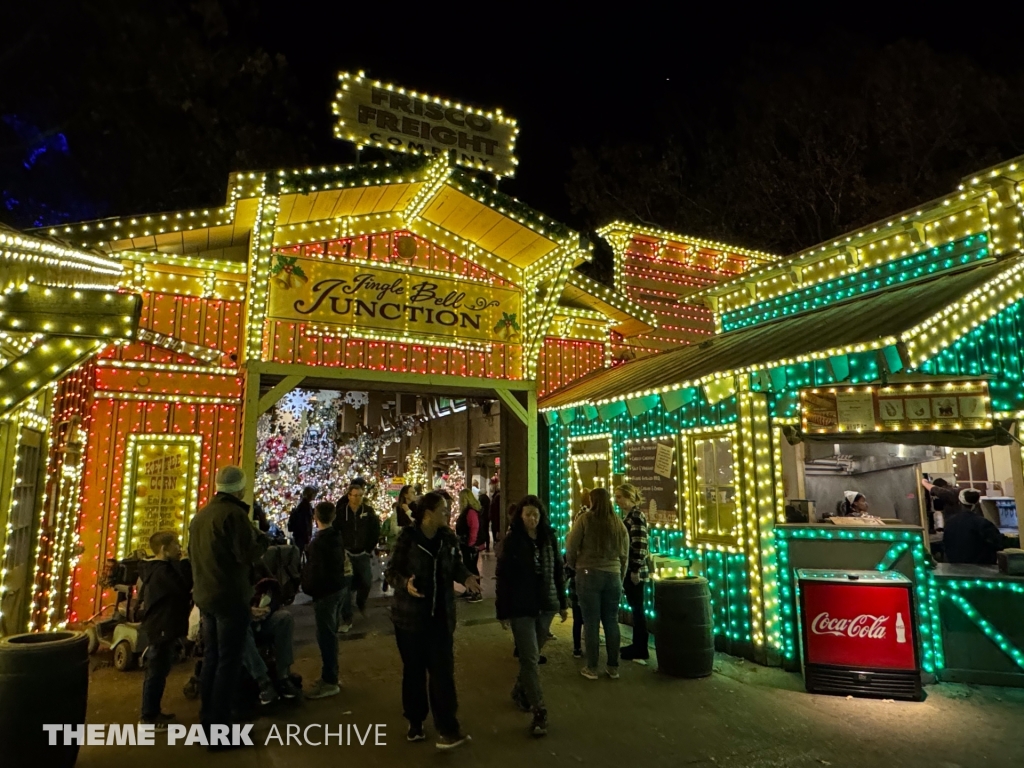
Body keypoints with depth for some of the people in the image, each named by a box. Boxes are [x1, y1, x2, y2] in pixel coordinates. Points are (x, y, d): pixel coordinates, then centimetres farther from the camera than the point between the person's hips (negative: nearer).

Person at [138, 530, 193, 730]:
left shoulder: (158, 569, 14)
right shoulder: (162, 570, -20)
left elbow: (176, 594, 17)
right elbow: (183, 589, -28)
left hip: (162, 626, 11)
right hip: (162, 627, -11)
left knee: (158, 671, 17)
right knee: (156, 672, -3)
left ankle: (153, 711, 27)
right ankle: (148, 717, 6)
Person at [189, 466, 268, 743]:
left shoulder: (200, 515, 9)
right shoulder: (234, 513, -18)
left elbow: (193, 554, 18)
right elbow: (247, 555, -21)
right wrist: (261, 539, -3)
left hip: (205, 596, 9)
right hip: (230, 597, -9)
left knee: (212, 656, 19)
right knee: (229, 661, 0)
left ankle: (207, 718, 30)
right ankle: (219, 728, 5)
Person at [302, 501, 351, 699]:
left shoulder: (318, 542, -20)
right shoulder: (337, 536, 7)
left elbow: (315, 571, -21)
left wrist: (308, 587, -5)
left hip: (325, 591, -9)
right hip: (337, 586, 9)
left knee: (325, 635, -2)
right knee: (330, 633, 18)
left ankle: (329, 682, 4)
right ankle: (330, 675, 29)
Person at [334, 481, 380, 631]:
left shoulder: (368, 511, -4)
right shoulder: (341, 511, -7)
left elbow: (376, 531, 1)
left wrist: (370, 548, -1)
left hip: (363, 554, 1)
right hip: (346, 554, -1)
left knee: (367, 582, 7)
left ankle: (361, 603, 38)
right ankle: (346, 619, 8)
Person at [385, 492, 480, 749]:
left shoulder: (449, 538, -4)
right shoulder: (407, 538, -15)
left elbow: (456, 566, 7)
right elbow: (391, 571, -11)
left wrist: (466, 578, -14)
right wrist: (405, 583, -31)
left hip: (441, 615, 3)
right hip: (410, 615, -2)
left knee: (443, 670, 1)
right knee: (414, 670, 13)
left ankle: (447, 729, 9)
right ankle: (415, 723, 32)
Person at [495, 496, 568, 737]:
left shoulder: (549, 538, 1)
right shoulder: (512, 541, -10)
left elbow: (558, 572, 8)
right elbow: (503, 577, -8)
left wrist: (562, 603, 10)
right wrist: (503, 611, -8)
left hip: (546, 606, 4)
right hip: (521, 608, -4)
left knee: (533, 655, 16)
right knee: (530, 659, -3)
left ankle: (520, 690, 39)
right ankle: (539, 712, 4)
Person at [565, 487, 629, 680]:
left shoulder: (585, 519, -7)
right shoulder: (619, 523, 5)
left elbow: (571, 547, -7)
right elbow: (625, 556, 9)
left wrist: (573, 566, 11)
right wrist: (620, 578, 19)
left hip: (588, 574, -3)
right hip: (613, 575, 3)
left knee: (591, 622, 4)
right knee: (611, 621, 12)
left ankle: (592, 668, 12)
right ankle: (613, 667, 19)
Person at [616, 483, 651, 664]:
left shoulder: (637, 515, -15)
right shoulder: (627, 516, 13)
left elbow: (640, 544, -21)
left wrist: (635, 570, -21)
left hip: (634, 570, -9)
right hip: (627, 569, 9)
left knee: (637, 609, -1)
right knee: (634, 608, 15)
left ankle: (641, 651, 8)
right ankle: (637, 645, 25)